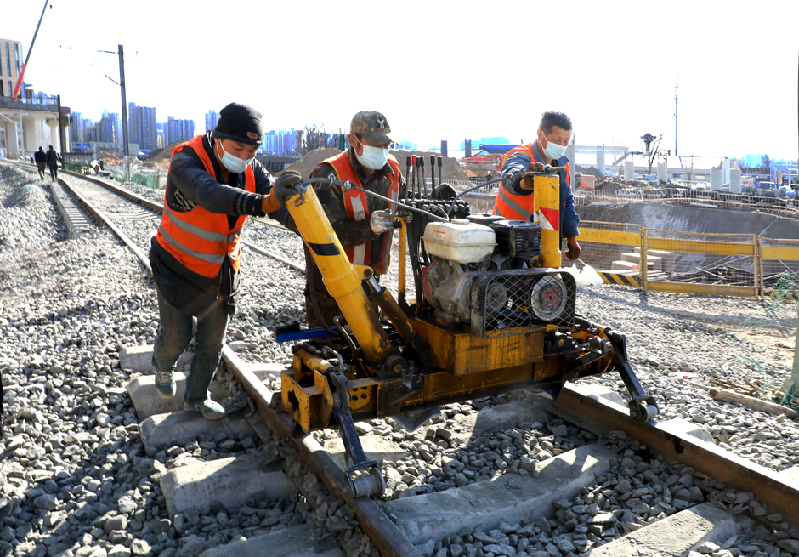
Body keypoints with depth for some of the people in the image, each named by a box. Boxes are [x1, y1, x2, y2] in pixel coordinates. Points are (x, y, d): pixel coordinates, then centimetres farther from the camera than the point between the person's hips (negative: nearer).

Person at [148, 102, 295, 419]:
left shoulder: (250, 169, -11)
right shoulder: (186, 161, -28)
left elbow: (276, 197, -23)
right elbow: (209, 194, -49)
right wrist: (260, 203, -66)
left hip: (222, 270, 5)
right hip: (178, 266, -4)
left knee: (213, 340, 10)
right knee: (176, 336, 4)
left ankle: (197, 397, 33)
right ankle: (162, 366, 41)